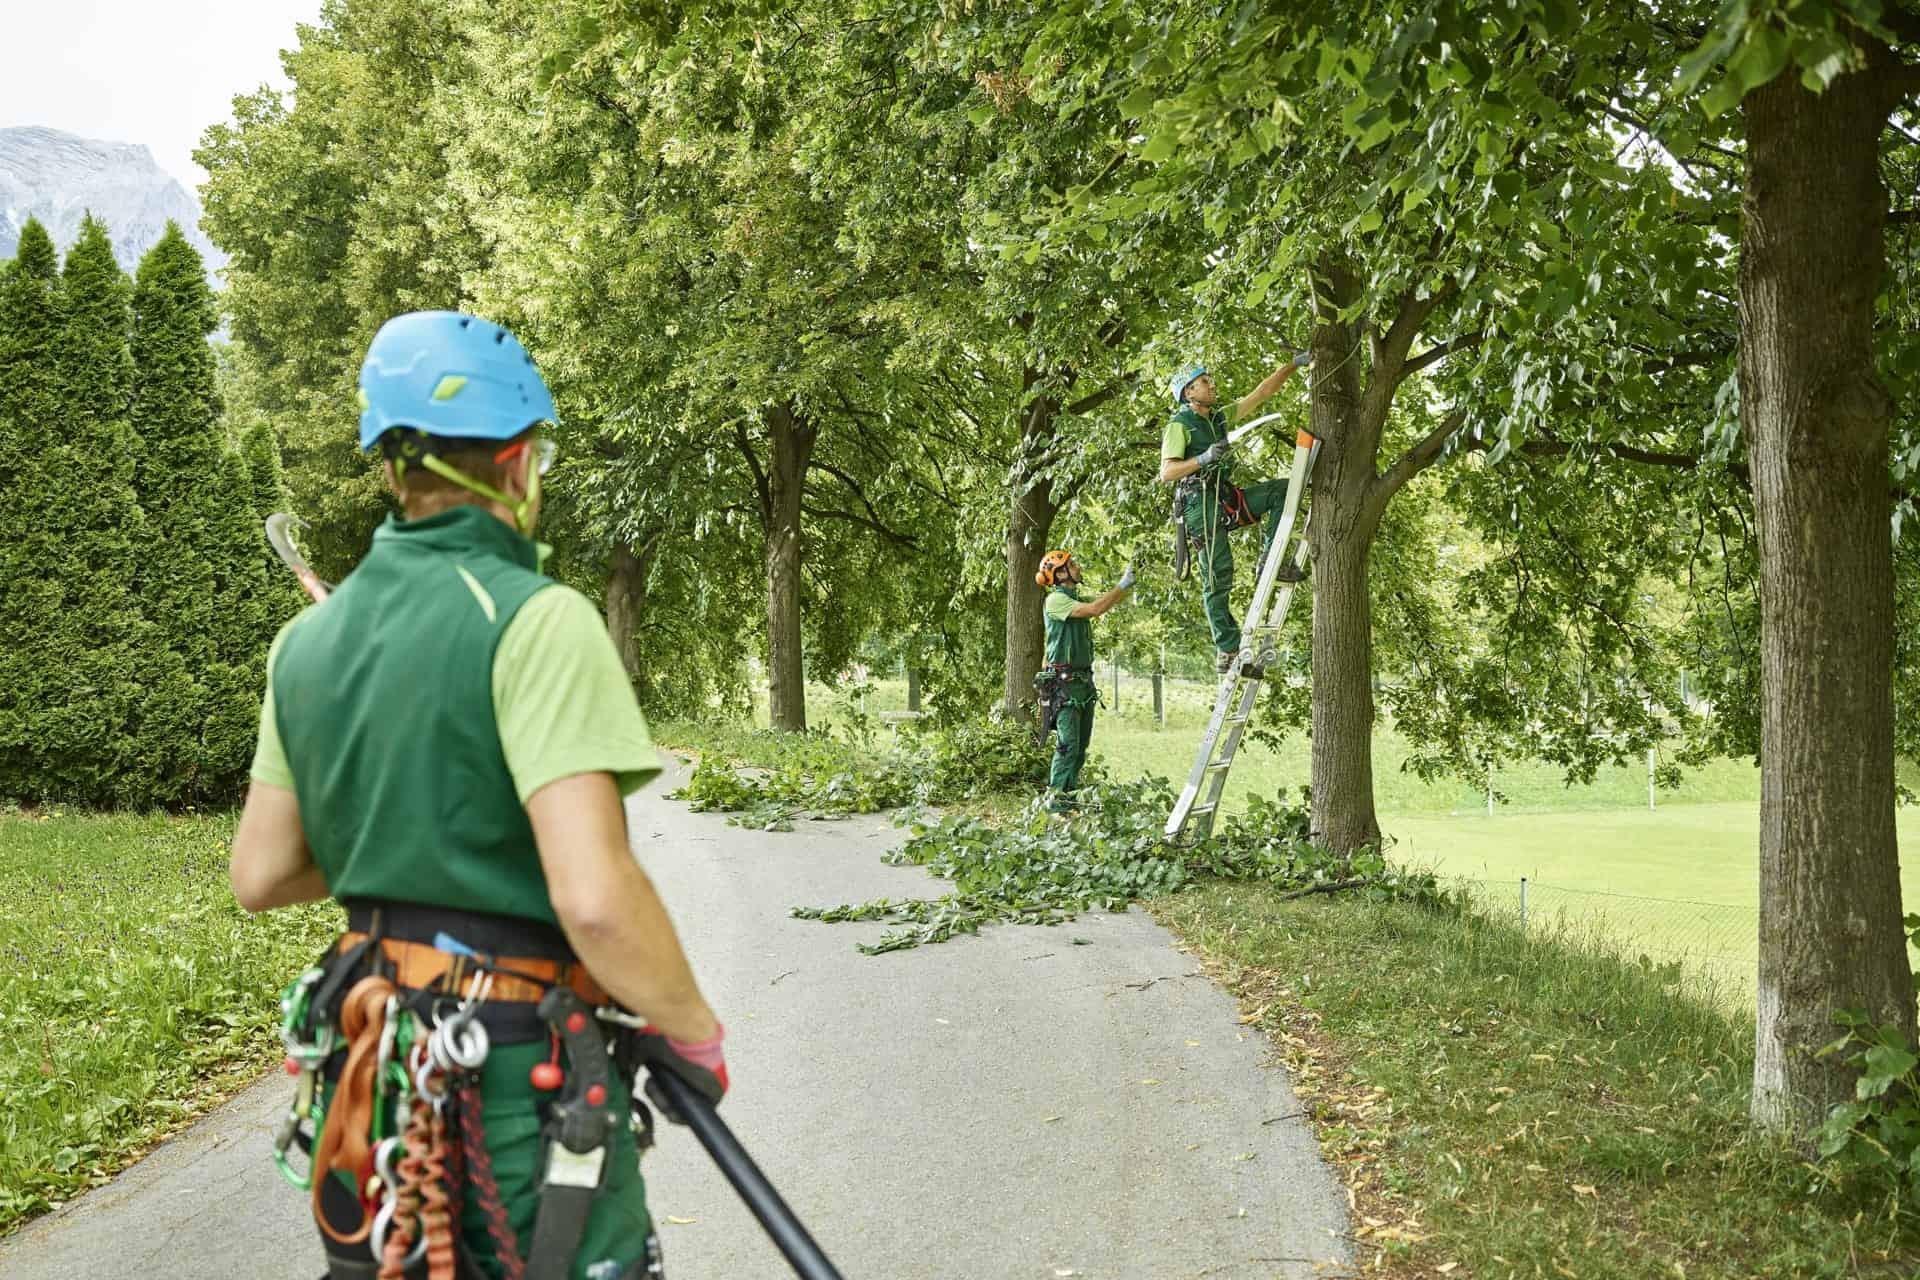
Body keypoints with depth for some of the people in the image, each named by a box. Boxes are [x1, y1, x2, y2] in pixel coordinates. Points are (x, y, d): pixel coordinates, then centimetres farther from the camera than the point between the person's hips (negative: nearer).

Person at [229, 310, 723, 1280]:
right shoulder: (535, 619, -18)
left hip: (370, 1064, 7)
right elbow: (594, 897, -26)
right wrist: (693, 1028, -11)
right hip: (520, 1082, -7)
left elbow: (259, 875, 10)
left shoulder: (309, 638, 5)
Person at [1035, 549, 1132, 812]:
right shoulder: (1056, 600, -12)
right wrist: (1122, 586, -18)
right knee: (1068, 743, -12)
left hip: (1083, 680, 9)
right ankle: (1056, 796, -11)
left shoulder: (1076, 599, 16)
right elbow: (1095, 609, -22)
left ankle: (1070, 792, 14)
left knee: (1081, 744, 9)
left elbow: (1109, 601, 17)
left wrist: (1128, 584, 4)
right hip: (1064, 681, -9)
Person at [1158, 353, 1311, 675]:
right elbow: (1166, 473, -15)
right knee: (1218, 576, -8)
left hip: (1225, 498, 8)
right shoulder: (1179, 425, -5)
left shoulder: (1219, 417, 16)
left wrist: (1294, 364, 12)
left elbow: (1261, 393, 16)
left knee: (1281, 489, -3)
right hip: (1200, 502, -8)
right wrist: (1204, 458, -26)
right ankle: (1228, 653, -5)